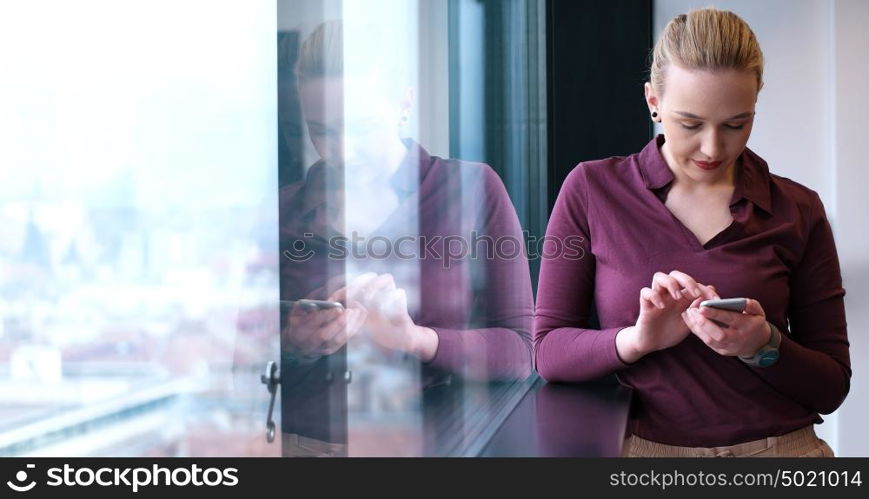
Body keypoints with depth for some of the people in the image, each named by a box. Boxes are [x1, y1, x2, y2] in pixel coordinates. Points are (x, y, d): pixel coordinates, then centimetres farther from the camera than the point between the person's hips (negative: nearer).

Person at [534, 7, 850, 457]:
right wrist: (638, 340, -17)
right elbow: (548, 350, 1)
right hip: (645, 447, -1)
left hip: (778, 449, 1)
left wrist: (764, 346, -13)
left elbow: (831, 387, 7)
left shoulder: (798, 211, 4)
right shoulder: (592, 190, 2)